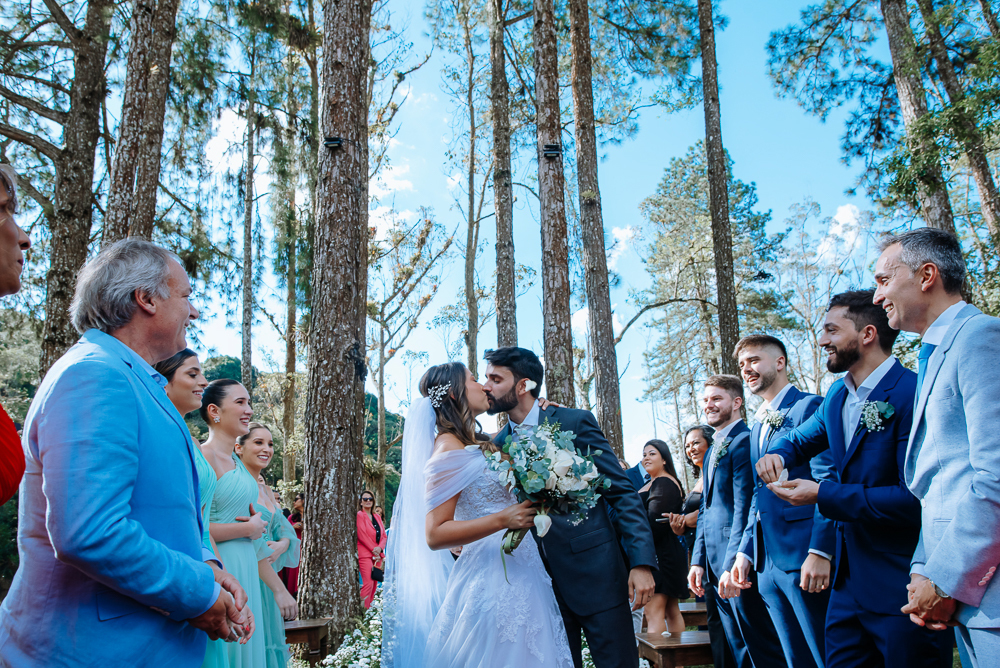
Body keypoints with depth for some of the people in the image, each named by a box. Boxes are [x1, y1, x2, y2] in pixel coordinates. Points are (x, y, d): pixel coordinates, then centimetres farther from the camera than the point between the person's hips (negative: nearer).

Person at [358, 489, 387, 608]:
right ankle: (364, 609, -11)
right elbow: (362, 535, -10)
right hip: (365, 554, -6)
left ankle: (369, 607, 11)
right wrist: (373, 549, -12)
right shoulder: (359, 515, -1)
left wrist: (379, 548, -6)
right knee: (368, 583, -15)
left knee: (375, 583, 4)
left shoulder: (377, 517, 17)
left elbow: (384, 536, 13)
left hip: (377, 555, 6)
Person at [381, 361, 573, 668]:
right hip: (493, 581, -9)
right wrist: (502, 520, -27)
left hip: (519, 575, 9)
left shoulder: (479, 444, 14)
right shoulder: (449, 449, -12)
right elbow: (435, 534, -17)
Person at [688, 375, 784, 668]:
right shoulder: (712, 450, 19)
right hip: (713, 567, 9)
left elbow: (744, 508, -18)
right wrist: (698, 561, 15)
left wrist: (732, 565, -22)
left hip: (735, 567, -9)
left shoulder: (743, 441, -11)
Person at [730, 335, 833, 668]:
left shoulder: (810, 407, -6)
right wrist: (745, 550, 14)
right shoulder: (756, 428, 20)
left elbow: (828, 483, -14)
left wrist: (820, 551, -20)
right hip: (767, 564, 8)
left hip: (804, 557, -8)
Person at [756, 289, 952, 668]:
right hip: (849, 581, 8)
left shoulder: (914, 395, -18)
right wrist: (777, 454, 1)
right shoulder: (837, 396, 9)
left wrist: (823, 495, -20)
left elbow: (915, 497, -23)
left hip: (903, 586, -8)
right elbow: (799, 439, 24)